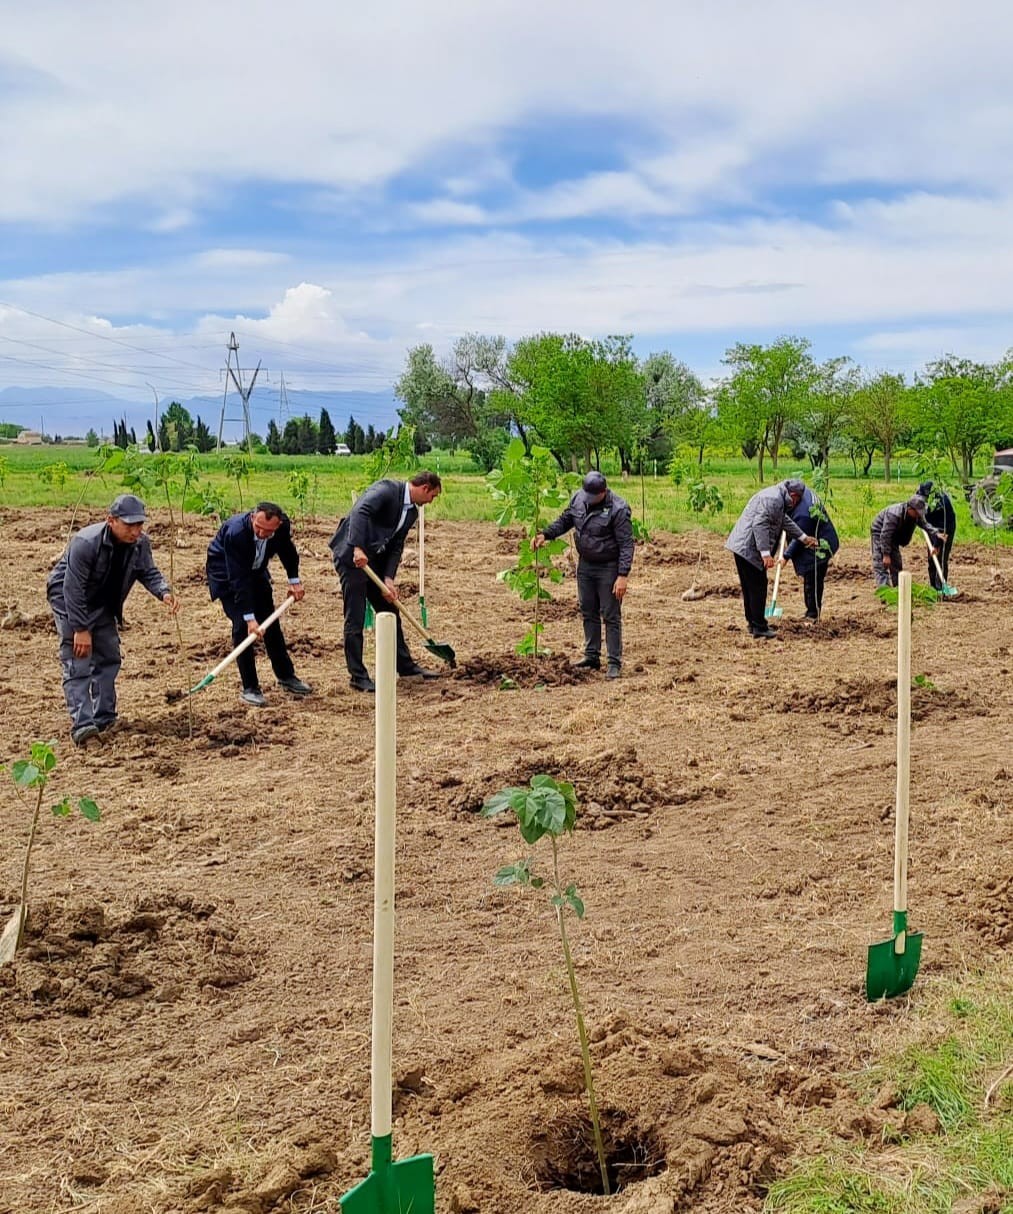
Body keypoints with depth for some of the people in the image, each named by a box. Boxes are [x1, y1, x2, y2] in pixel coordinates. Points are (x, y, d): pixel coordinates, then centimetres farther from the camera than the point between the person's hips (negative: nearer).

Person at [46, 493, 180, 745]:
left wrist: (164, 592, -30)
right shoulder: (86, 542, -32)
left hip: (102, 604, 7)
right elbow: (73, 588, -29)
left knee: (109, 658, 10)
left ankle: (104, 719, 20)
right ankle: (81, 724, -24)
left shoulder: (140, 543, -12)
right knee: (78, 663, -15)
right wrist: (81, 629, -29)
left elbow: (149, 572, -6)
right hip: (68, 600, -7)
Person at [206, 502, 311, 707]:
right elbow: (238, 579, -38)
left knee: (271, 623, 9)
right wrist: (249, 617, -39)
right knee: (242, 626, -15)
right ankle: (249, 688, -7)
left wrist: (294, 580, -4)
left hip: (255, 570, 6)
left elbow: (287, 549, 1)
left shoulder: (282, 525, -24)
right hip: (226, 573, -5)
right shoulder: (236, 532, -40)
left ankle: (286, 677, 24)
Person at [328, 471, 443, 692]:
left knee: (390, 612, 14)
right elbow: (360, 511, -32)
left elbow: (397, 546, 7)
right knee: (355, 619, -5)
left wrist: (389, 579, -6)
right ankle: (357, 676, 3)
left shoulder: (412, 512, 9)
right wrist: (358, 549, -41)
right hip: (352, 556, -9)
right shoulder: (387, 489, -17)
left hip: (374, 559, 9)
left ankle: (405, 666, 26)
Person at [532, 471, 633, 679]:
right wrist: (545, 534, -3)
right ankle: (592, 657, 25)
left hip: (608, 568, -6)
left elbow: (626, 544, -21)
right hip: (585, 565, 7)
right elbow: (565, 521, 13)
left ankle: (614, 662, 5)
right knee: (588, 613, 14)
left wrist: (623, 575, -25)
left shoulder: (618, 509, -22)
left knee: (611, 616, -2)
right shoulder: (578, 498, -3)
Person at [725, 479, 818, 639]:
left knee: (750, 587, 17)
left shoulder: (777, 499, 18)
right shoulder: (773, 499, -16)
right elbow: (760, 524, -24)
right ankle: (759, 628, -1)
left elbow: (786, 521, 29)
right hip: (748, 548, -11)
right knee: (758, 587, -5)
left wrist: (804, 538, 35)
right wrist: (765, 553, -25)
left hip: (742, 546, 11)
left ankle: (753, 624, 26)